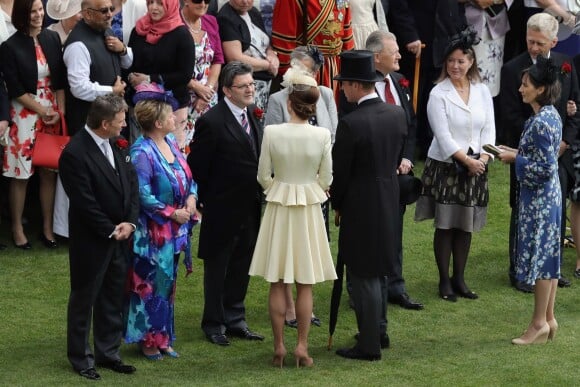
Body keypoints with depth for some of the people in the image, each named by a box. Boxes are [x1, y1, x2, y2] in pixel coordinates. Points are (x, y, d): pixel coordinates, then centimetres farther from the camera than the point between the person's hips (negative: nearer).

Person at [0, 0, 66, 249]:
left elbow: (60, 80, 6)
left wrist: (60, 111, -4)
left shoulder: (52, 39, 3)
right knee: (21, 174, 0)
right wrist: (42, 112, -10)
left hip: (53, 114, 4)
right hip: (25, 115, -4)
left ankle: (47, 227, 15)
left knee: (49, 171, 6)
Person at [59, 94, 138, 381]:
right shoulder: (75, 154, -22)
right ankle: (80, 358, 19)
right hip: (91, 241, -7)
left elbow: (131, 183, 7)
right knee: (84, 298, 7)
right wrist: (111, 231, -15)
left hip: (120, 237, 7)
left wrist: (130, 222, -5)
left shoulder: (117, 144, 2)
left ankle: (108, 353, 27)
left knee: (113, 298, 15)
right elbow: (84, 202, -21)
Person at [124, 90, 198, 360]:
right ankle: (147, 340, 14)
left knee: (167, 284, 15)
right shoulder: (142, 152, -20)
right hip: (152, 230, -8)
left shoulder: (170, 143, 5)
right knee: (150, 284, 2)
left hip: (175, 228, 8)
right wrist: (172, 213, -17)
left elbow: (187, 176, 14)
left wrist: (191, 198, -5)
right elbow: (142, 195, -21)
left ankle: (162, 337, 25)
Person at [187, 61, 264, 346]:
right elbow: (196, 167, -13)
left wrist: (258, 196, 10)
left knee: (241, 266, 15)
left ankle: (235, 320, 26)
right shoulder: (211, 122, -19)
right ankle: (214, 323, 18)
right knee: (217, 268, 7)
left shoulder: (252, 114, 5)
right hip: (222, 209, -7)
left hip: (250, 208, 7)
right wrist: (203, 202, -8)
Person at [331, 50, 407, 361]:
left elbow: (339, 172, -14)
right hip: (389, 203, 7)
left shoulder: (350, 124, -21)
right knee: (377, 271, 22)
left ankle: (369, 345, 7)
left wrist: (337, 205, 3)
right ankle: (379, 332, 32)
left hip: (360, 207, -7)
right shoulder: (397, 114, 0)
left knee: (364, 276, 1)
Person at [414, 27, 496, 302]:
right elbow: (443, 136, -12)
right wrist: (467, 161, -15)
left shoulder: (482, 92, 5)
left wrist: (483, 158, -11)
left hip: (475, 167, 4)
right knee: (445, 225, 2)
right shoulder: (438, 94, -8)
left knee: (466, 226, 9)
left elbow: (489, 130, 5)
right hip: (445, 166, -4)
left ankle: (459, 279, 20)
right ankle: (444, 281, 11)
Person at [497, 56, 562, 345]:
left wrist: (514, 158, -13)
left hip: (538, 199, -10)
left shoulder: (540, 123, -21)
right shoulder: (551, 116, 8)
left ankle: (539, 323, 5)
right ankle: (548, 319, 20)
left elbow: (545, 167, -22)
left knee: (539, 256, -2)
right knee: (548, 256, 13)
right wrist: (515, 152, 9)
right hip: (548, 195, 10)